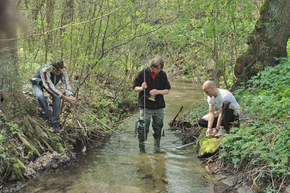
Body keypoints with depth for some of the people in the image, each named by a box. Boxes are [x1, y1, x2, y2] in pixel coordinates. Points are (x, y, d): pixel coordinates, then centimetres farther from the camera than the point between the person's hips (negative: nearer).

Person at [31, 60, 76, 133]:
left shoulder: (63, 69, -29)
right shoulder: (45, 71, -44)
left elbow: (66, 83, -28)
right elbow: (50, 87, -47)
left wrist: (70, 95, -46)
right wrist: (64, 97, -53)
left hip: (51, 83, 4)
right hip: (38, 83, -4)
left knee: (57, 97, -21)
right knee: (40, 96, -35)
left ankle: (55, 122, -10)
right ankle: (46, 113, -3)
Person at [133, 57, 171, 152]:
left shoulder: (163, 75, 3)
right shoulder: (143, 73, -4)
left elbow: (167, 90, 6)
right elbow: (135, 87, 2)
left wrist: (158, 91, -12)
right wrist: (141, 88, -19)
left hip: (159, 107, 3)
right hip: (145, 106, -3)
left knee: (158, 127, 11)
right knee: (143, 128, -3)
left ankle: (157, 147, 26)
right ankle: (141, 148, 10)